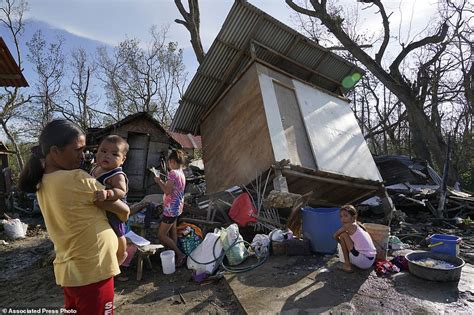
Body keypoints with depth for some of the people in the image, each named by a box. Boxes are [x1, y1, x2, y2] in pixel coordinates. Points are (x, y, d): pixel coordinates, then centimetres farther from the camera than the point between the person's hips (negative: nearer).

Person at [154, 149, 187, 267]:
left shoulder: (173, 173, -22)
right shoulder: (181, 173, 6)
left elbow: (167, 191, -21)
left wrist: (158, 181, -8)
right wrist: (162, 181, 9)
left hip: (171, 208, -9)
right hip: (177, 207, 9)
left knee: (161, 235, 1)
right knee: (172, 232, 20)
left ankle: (180, 254, 7)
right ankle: (175, 254, 31)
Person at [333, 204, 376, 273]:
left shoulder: (349, 226, -13)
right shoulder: (357, 225, 9)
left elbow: (335, 236, -4)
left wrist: (342, 243, 14)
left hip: (363, 261, -9)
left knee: (343, 235, -7)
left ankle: (347, 265, 0)